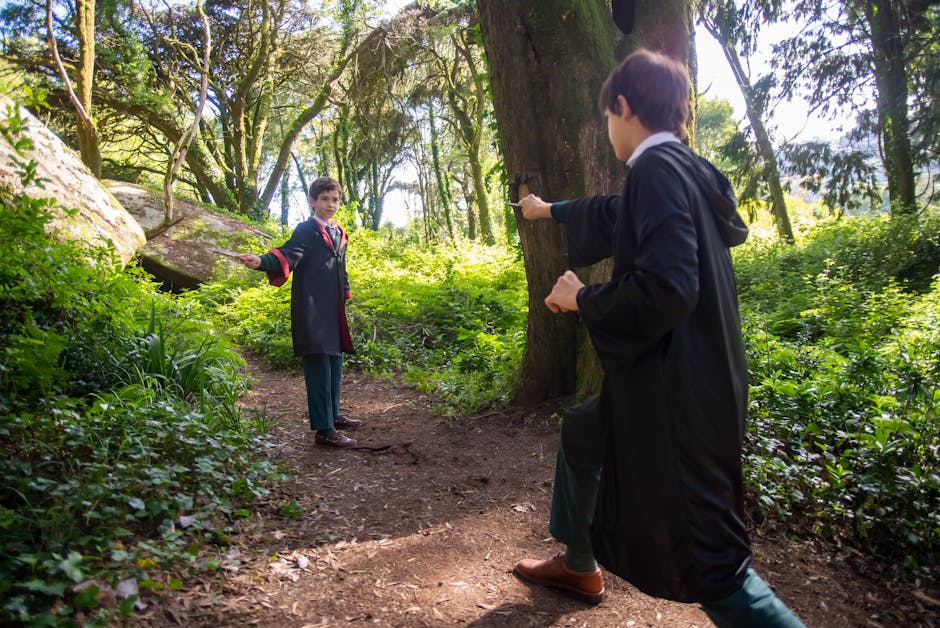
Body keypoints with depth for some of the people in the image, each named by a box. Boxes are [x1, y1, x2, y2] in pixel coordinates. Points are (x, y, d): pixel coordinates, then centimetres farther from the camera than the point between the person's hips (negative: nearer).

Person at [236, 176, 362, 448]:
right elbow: (287, 254, -20)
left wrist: (346, 292, 26)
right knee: (318, 366, -8)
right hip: (311, 310, -8)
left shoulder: (339, 234, 17)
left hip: (333, 310, 8)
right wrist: (261, 262, -38)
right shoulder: (306, 230, -5)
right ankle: (324, 429, -4)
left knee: (334, 361, 16)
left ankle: (333, 415, 32)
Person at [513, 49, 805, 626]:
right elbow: (613, 214, 29)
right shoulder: (686, 169, 11)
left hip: (678, 395, -10)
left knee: (705, 560, -2)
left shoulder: (658, 168, -19)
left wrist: (582, 298, -13)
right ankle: (579, 565, 46)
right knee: (581, 433, 27)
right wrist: (550, 210, 46)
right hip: (688, 380, 10)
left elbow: (665, 288, -31)